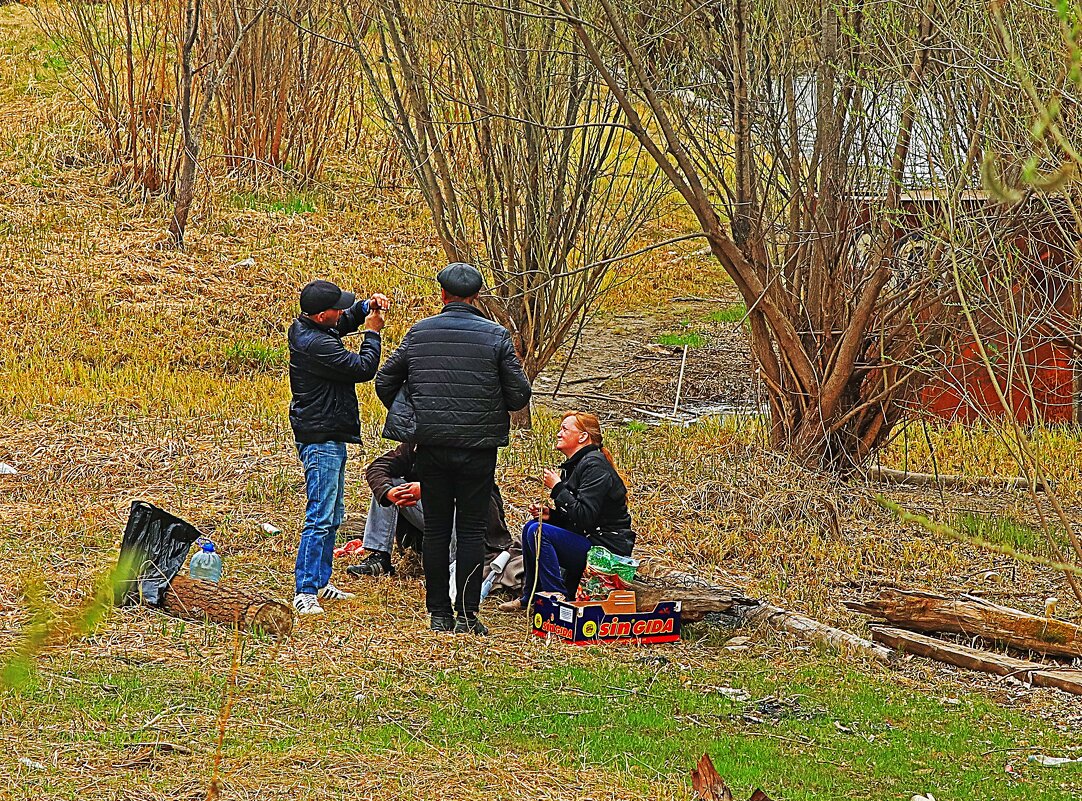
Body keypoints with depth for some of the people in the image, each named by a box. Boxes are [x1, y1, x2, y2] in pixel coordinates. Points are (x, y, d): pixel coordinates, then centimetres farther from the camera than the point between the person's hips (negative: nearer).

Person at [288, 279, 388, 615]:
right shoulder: (315, 344, -24)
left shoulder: (306, 326, 6)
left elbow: (347, 320, 27)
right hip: (321, 439, -11)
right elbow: (363, 368, -18)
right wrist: (372, 332, -4)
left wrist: (368, 306, 7)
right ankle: (305, 593, -13)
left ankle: (321, 582, 28)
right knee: (320, 518, -12)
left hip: (329, 438, 11)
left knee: (332, 515, 19)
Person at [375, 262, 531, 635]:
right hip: (479, 448, -1)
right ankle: (466, 614, 0)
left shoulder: (419, 333, 1)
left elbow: (385, 381, 6)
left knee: (435, 529, 8)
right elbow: (519, 395, -5)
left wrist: (409, 417, 21)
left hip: (431, 446, 2)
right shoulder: (495, 336, -5)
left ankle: (438, 614, 10)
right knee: (471, 529, 3)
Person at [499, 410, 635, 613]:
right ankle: (530, 597, 17)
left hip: (607, 550, -11)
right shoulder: (576, 464, 15)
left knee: (538, 532, -20)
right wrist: (550, 514, 2)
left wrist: (557, 487, -16)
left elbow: (584, 516, -26)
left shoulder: (594, 466, -16)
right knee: (532, 527, 12)